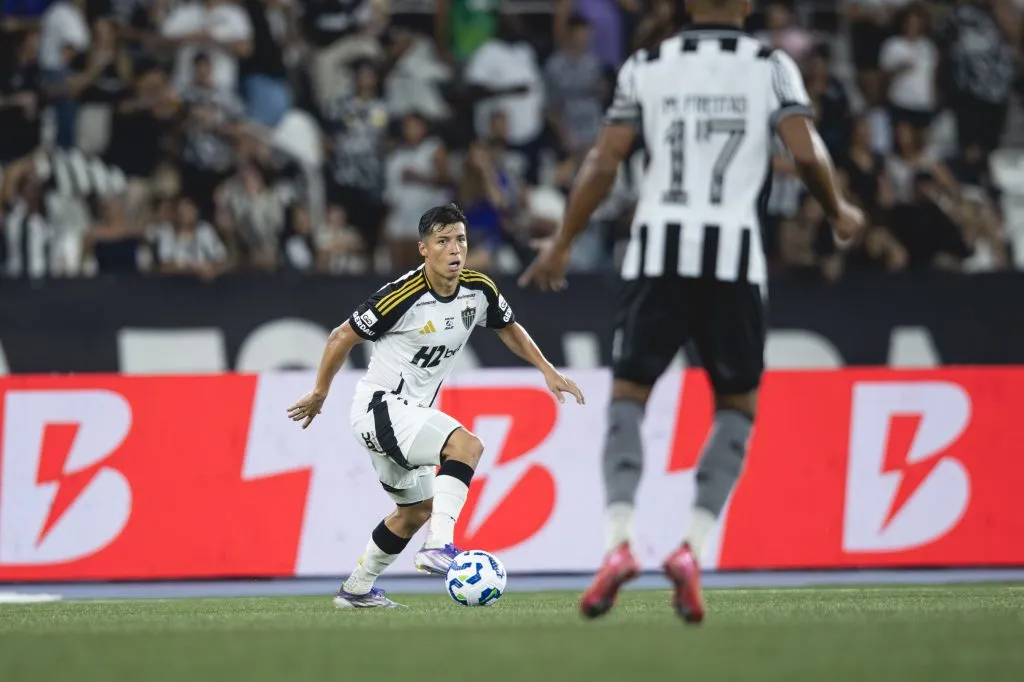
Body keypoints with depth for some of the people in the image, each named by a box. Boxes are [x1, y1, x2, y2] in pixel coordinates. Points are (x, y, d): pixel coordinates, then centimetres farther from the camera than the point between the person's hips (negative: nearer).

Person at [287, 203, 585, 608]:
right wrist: (319, 395, 0)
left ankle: (356, 589, 39)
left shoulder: (479, 290, -4)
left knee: (417, 510, 23)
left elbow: (509, 329, 18)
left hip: (411, 413, 9)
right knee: (467, 445, -30)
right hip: (380, 404, -9)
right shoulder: (403, 296, -23)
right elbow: (342, 338, -10)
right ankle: (439, 546, -40)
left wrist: (548, 371, 10)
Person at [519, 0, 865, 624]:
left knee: (628, 396, 10)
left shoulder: (647, 66, 8)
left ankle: (620, 540, -12)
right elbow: (806, 153, -5)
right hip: (735, 255, -1)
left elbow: (604, 162, 4)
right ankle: (694, 546, -6)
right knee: (737, 407, 13)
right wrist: (839, 213, 14)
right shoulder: (771, 67, 5)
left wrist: (562, 243, 14)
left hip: (658, 249, 1)